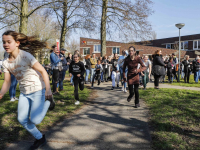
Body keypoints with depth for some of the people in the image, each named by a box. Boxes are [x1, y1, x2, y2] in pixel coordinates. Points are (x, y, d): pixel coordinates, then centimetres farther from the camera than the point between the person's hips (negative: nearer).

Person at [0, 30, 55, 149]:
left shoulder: (25, 56, -19)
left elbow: (42, 71, -18)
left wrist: (48, 89, -23)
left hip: (38, 90, -6)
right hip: (24, 92, 7)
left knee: (35, 120, -11)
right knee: (22, 119, 6)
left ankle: (48, 101, 16)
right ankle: (40, 139, 26)